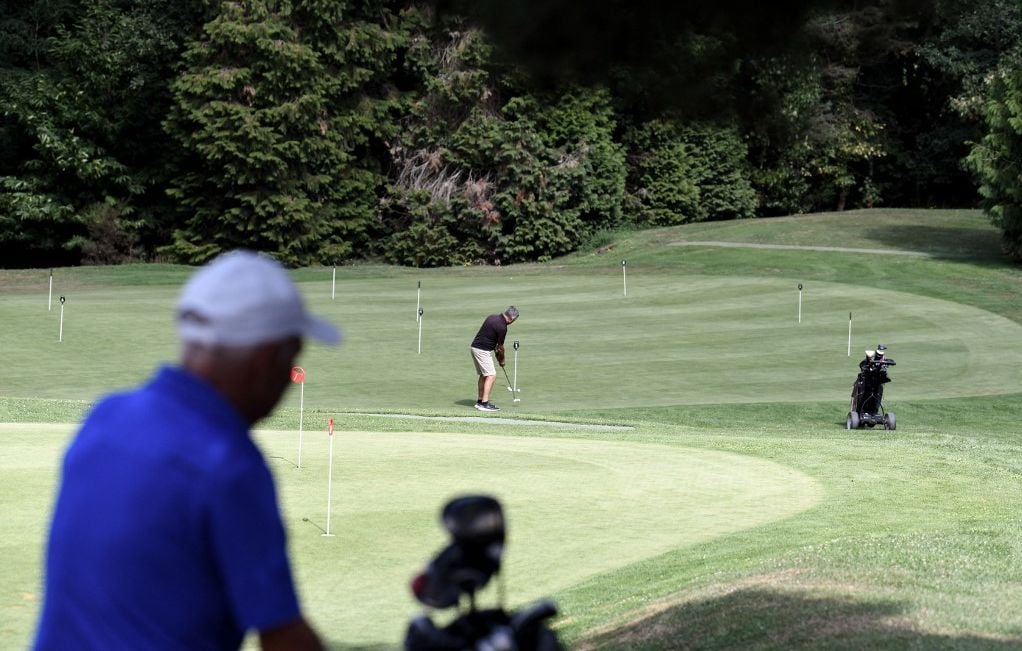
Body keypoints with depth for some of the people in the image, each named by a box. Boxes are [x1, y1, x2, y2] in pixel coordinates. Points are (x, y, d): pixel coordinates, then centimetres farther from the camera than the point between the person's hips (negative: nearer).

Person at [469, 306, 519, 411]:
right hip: (482, 350, -9)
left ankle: (480, 401, 19)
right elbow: (500, 347, -6)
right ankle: (484, 403, -15)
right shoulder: (502, 327, -16)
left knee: (483, 375, 17)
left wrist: (495, 350, 13)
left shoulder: (492, 317, 9)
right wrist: (501, 360, 11)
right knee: (491, 375, -9)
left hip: (475, 347, 9)